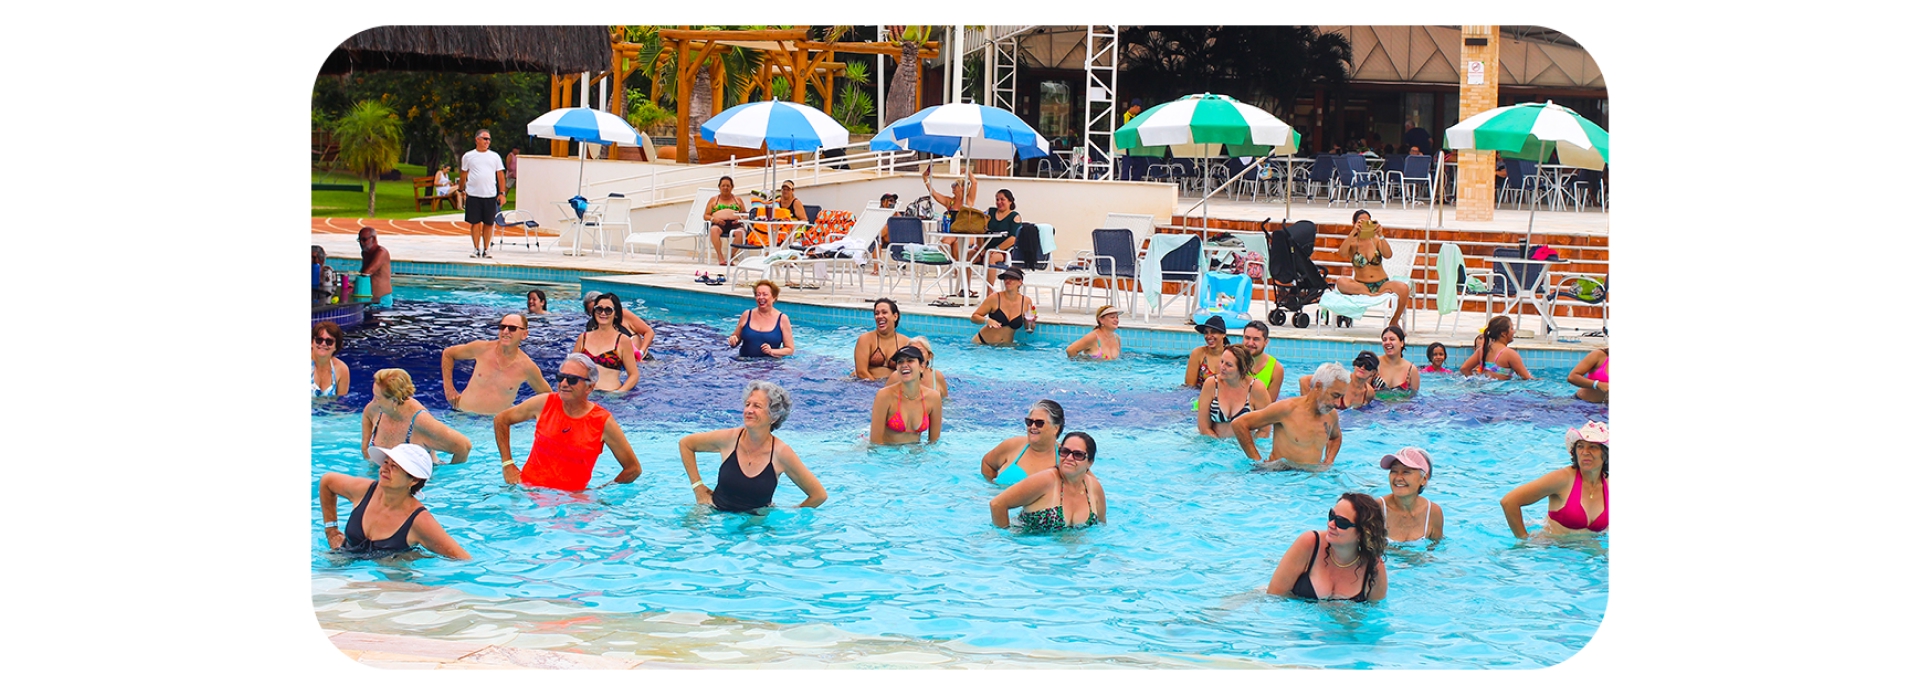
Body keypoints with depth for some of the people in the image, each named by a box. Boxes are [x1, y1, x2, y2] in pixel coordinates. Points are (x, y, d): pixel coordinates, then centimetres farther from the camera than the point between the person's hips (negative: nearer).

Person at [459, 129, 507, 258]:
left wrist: (502, 193, 2)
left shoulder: (494, 156, 9)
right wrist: (461, 190, 9)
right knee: (475, 223, 0)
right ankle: (476, 249, 8)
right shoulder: (468, 156, 6)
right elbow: (463, 174, 12)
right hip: (473, 195, -1)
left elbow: (501, 175, 9)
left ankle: (486, 250, 10)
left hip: (490, 195, 1)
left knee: (489, 223, 3)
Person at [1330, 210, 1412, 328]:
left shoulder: (1376, 240, 6)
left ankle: (1394, 322, -7)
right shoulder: (1352, 242, 4)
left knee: (1403, 288, -29)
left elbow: (1388, 255, -13)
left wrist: (1381, 236, -26)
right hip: (1360, 286, -1)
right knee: (1341, 282, -32)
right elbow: (1342, 253, -19)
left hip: (1381, 284, 1)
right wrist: (1353, 232, -27)